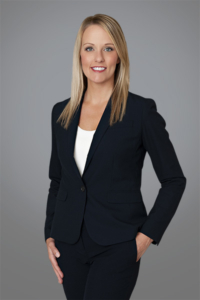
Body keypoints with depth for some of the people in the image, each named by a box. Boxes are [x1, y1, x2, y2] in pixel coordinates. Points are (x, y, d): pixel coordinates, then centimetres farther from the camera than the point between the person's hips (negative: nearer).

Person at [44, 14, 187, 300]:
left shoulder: (141, 110, -7)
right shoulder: (61, 112, 7)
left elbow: (174, 180, -3)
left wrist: (147, 236, -8)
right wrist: (50, 234, 8)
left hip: (116, 247, -4)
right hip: (70, 244, 5)